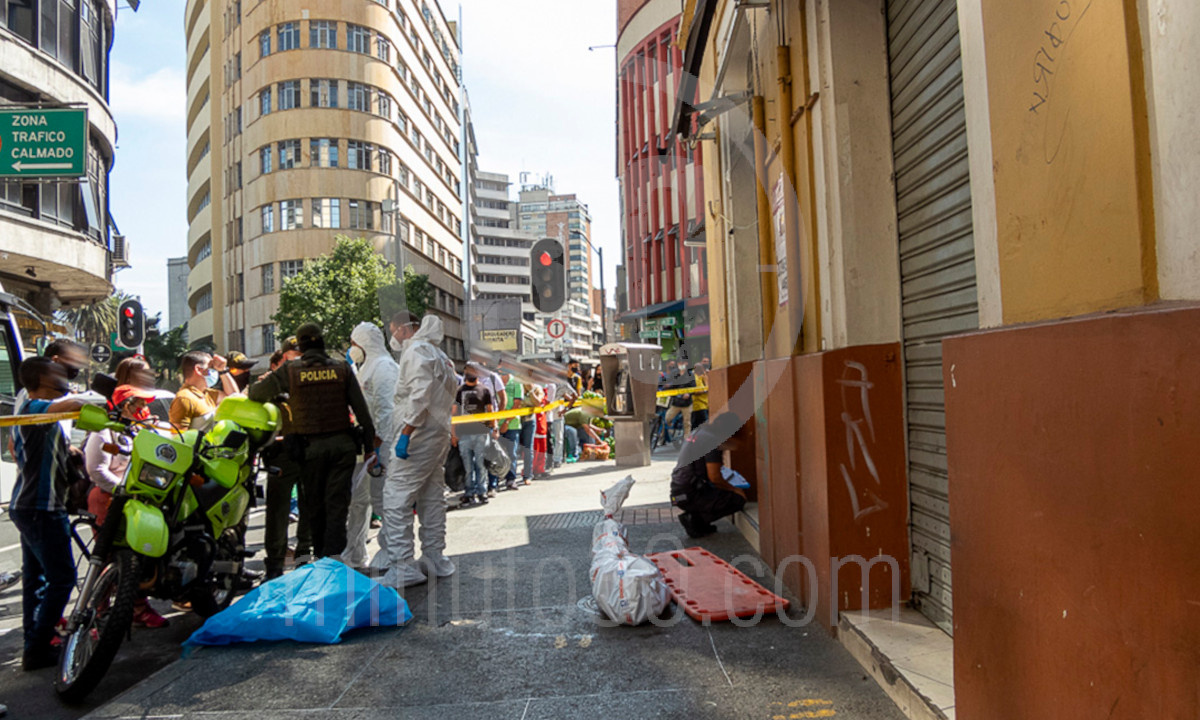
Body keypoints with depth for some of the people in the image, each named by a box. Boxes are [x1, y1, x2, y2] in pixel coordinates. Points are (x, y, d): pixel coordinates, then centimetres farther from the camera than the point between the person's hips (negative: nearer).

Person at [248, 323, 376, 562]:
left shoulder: (289, 370, 0)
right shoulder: (342, 368, 3)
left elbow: (256, 393, 7)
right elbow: (360, 407, 2)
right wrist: (370, 439, 9)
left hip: (310, 446, 0)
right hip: (342, 443, 1)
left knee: (314, 502, 12)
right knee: (337, 501, 3)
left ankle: (320, 554, 21)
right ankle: (333, 554, 0)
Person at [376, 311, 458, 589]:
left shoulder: (417, 351, -9)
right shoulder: (440, 355, 21)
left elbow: (419, 396, -21)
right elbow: (448, 395, 20)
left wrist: (406, 433, -23)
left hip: (418, 436, -10)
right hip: (439, 435, 10)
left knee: (396, 499, -9)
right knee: (432, 498, 14)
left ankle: (402, 567, -10)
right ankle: (435, 559, 21)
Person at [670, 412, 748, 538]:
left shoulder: (698, 432, 14)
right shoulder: (712, 439, -15)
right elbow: (714, 477, -17)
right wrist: (734, 490, -3)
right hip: (689, 496, -10)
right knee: (738, 500, -6)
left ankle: (695, 518, 10)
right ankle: (694, 519, -5)